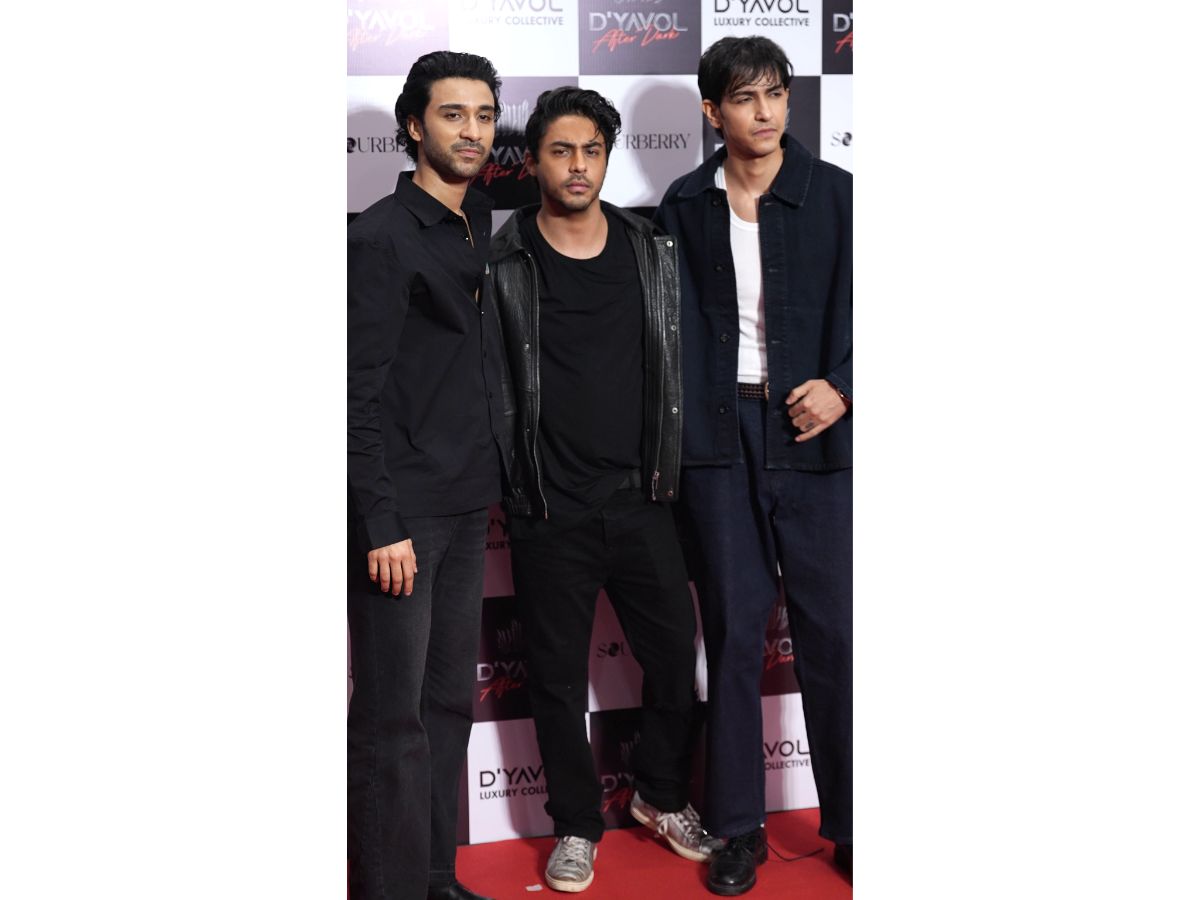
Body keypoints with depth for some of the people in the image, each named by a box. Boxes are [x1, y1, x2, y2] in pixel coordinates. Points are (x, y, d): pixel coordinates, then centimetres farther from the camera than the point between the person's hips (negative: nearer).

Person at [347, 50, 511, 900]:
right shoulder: (383, 235, -10)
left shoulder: (478, 226, 14)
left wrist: (493, 486, 13)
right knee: (393, 717, -1)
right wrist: (383, 526, -18)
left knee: (450, 702, 13)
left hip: (466, 508, 8)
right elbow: (361, 393, -14)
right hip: (403, 512, -8)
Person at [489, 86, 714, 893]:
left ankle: (662, 794, 35)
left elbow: (674, 365, 11)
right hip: (549, 510, -3)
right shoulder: (502, 264, -5)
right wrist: (504, 479, -5)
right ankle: (577, 824, 26)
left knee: (675, 652, 11)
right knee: (559, 674, 9)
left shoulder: (652, 252, 4)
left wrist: (670, 470, 8)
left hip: (640, 498, 3)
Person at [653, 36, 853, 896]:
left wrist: (840, 389, -13)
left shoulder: (835, 194, 4)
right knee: (734, 634, 6)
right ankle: (739, 826, 17)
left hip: (813, 435, -1)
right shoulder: (685, 205, 8)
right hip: (717, 437, 1)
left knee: (832, 631, 0)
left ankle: (850, 823, 14)